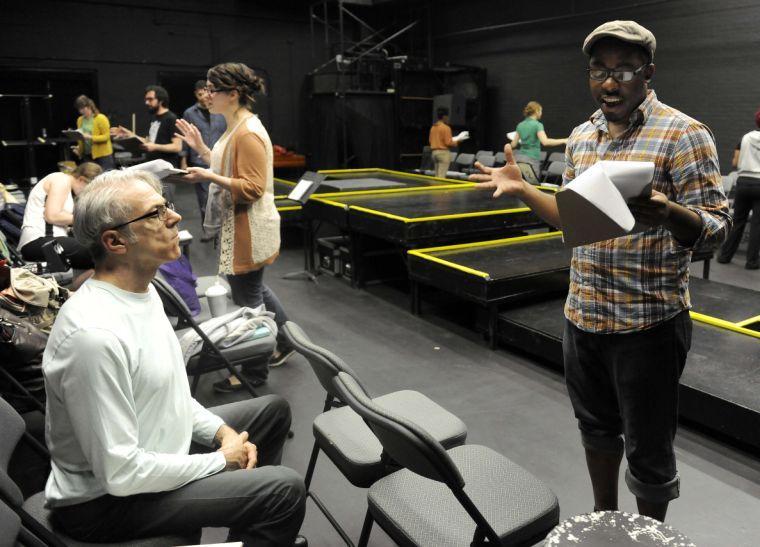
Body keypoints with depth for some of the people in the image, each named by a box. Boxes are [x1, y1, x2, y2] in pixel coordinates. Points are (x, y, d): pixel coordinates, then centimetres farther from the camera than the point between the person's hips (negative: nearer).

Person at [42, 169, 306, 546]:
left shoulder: (142, 290, 0)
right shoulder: (95, 334, -31)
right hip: (107, 498, -10)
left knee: (273, 410, 19)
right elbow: (120, 474, -29)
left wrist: (222, 431, -1)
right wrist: (221, 461, -17)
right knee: (285, 489, -21)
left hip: (156, 446, 10)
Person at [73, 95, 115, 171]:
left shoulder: (101, 118, -9)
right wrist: (79, 147, 4)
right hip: (87, 155, 5)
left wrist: (90, 137, -23)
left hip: (102, 154, -5)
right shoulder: (80, 120, 10)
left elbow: (106, 136, -13)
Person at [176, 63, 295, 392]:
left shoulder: (248, 133, -20)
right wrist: (201, 149, 13)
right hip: (238, 226, 10)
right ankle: (286, 341, 38)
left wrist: (209, 177, -26)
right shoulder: (236, 128, 11)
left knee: (247, 299, 3)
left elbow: (253, 188, -23)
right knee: (254, 290, 22)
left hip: (249, 230, -10)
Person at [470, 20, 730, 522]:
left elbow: (717, 228, -14)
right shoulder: (581, 136, 9)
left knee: (647, 448, 8)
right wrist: (522, 189, 7)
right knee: (597, 426, 21)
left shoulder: (684, 135, -11)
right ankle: (604, 519, 42)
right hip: (583, 316, 7)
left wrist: (665, 211, -34)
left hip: (648, 323, -6)